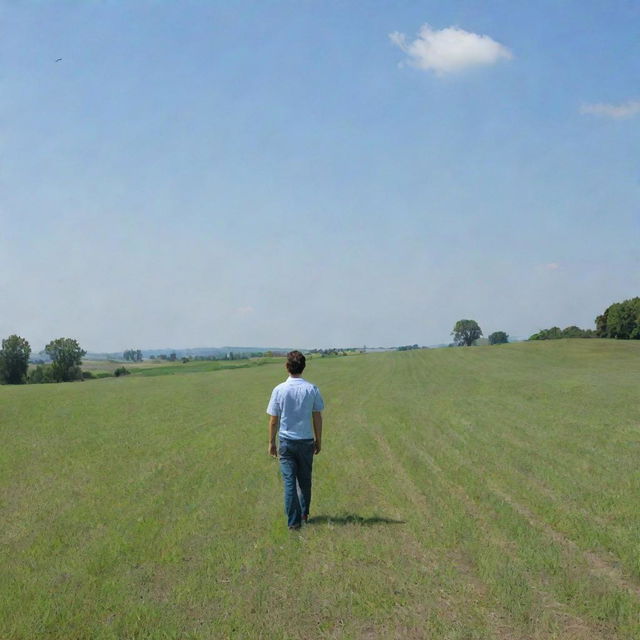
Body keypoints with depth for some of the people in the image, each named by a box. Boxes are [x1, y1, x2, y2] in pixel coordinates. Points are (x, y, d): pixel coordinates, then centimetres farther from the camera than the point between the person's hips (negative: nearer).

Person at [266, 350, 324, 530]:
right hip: (306, 441, 1)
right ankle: (304, 513, 32)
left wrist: (271, 443, 7)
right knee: (304, 479, 18)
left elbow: (273, 420, -4)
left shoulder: (279, 390, -8)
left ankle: (293, 520, 2)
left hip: (286, 441, -1)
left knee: (289, 482, 3)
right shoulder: (312, 389, -5)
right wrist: (318, 440, 10)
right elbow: (318, 417, -1)